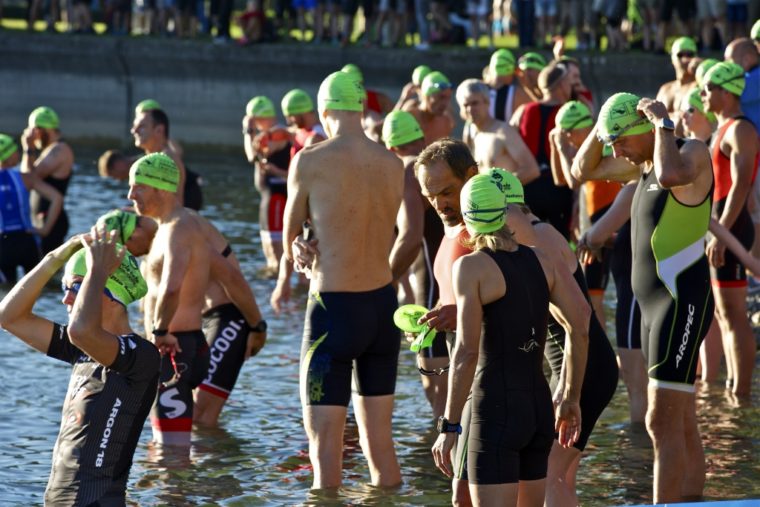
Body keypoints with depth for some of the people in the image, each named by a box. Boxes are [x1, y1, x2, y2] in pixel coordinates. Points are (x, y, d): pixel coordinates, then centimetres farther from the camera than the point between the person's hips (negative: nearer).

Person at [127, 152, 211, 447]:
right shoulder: (167, 227, 17)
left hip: (175, 348, -11)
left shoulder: (179, 229, -18)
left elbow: (171, 287, -35)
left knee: (172, 443, -12)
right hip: (170, 347, 11)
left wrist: (160, 330, -24)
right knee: (162, 442, 18)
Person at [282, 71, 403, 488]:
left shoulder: (310, 161, -10)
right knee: (380, 441, 14)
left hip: (333, 308, -5)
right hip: (383, 305, 5)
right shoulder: (393, 165, 3)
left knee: (325, 446, -1)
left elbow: (291, 241, 4)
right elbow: (387, 237, 10)